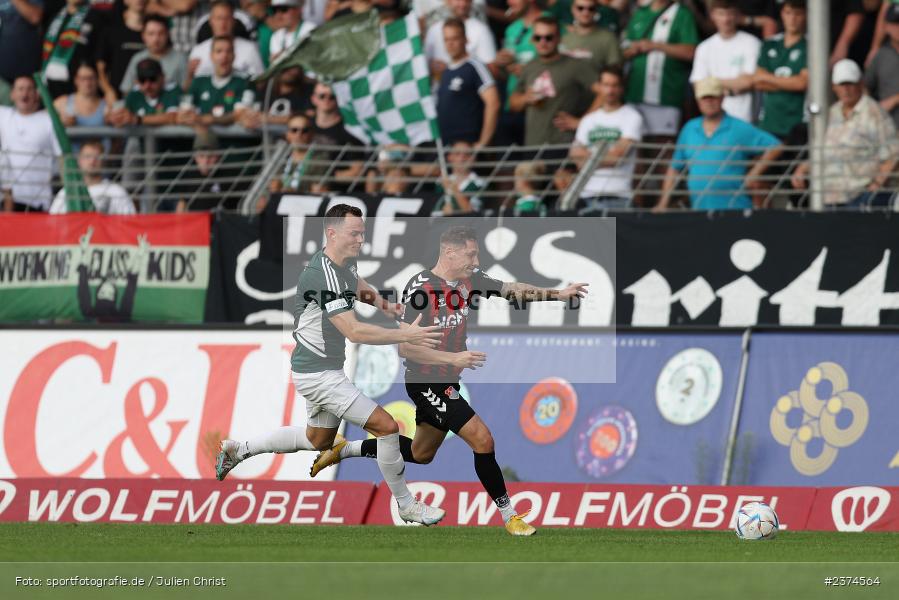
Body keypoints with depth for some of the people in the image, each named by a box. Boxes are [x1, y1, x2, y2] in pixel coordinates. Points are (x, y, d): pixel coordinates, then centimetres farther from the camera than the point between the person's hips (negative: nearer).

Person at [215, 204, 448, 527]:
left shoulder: (345, 263, 4)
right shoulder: (324, 275, -27)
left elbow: (359, 287, 29)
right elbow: (354, 331, -32)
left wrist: (383, 303, 8)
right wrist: (405, 335, -36)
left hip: (324, 370, 11)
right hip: (318, 374, -11)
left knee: (318, 439, 28)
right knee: (386, 426, -13)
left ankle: (238, 449, 37)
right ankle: (406, 506, 0)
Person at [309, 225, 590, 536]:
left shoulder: (470, 278, -1)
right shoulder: (421, 287, -24)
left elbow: (512, 289, 0)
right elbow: (405, 347, -25)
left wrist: (557, 294, -13)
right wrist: (453, 358, -31)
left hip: (447, 381, 9)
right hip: (425, 381, -9)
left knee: (420, 454, 24)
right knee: (482, 440, -16)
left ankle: (345, 450, 38)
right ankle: (509, 516, -4)